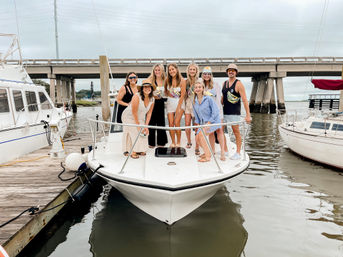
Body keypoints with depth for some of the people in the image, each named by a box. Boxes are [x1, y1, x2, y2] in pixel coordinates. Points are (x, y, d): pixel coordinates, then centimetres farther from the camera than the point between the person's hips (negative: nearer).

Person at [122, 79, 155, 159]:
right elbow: (134, 113, -24)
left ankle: (140, 150, 16)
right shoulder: (137, 96, -27)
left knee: (144, 132, 2)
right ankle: (132, 152, -4)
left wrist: (146, 126, -9)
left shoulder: (152, 99, -8)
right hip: (129, 117, -6)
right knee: (135, 132, -13)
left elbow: (149, 114, -4)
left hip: (140, 118, 6)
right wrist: (138, 125, -19)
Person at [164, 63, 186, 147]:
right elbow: (165, 89, 19)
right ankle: (173, 142, 10)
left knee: (176, 123, -10)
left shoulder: (182, 80, -9)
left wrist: (178, 108, -13)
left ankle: (178, 143, 4)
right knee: (171, 123, -2)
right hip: (170, 102, 3)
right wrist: (168, 94, 0)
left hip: (180, 102, -3)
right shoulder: (167, 80, 1)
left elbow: (182, 95, -11)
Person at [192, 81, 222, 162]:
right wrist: (198, 124, 7)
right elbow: (196, 115, 14)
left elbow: (215, 112, -14)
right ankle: (207, 152, 23)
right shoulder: (194, 102, 5)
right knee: (197, 138, -1)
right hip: (203, 123, 7)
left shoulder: (208, 98, -13)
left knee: (201, 134, -23)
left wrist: (209, 122, -19)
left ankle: (208, 157, -15)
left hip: (213, 121, -7)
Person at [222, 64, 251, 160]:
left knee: (236, 132, 1)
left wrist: (248, 115, -18)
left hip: (234, 113, -6)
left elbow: (244, 100, -12)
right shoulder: (224, 83, 13)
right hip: (224, 112, 6)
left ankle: (238, 153, 11)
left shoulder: (238, 84, -6)